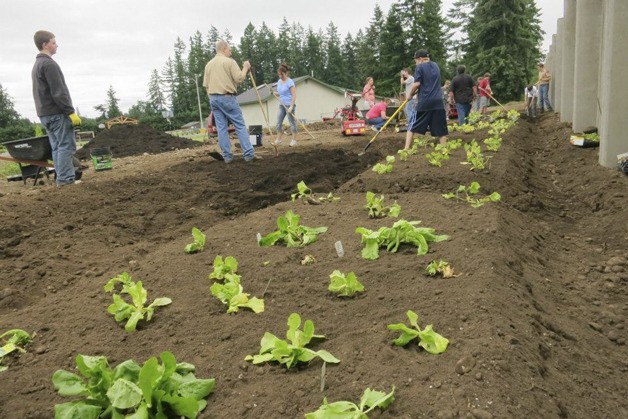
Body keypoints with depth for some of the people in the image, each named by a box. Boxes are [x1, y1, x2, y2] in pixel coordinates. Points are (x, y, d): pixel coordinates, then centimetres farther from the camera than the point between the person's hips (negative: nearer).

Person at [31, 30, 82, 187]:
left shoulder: (36, 65, 20)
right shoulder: (49, 64, -13)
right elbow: (59, 93, -19)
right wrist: (71, 112, -17)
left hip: (44, 113, 10)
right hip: (57, 113, -10)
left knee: (57, 147, 10)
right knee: (66, 145, -7)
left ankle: (62, 176, 12)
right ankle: (66, 178, -9)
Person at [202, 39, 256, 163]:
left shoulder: (208, 64, 13)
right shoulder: (229, 61, -6)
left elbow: (206, 85, 14)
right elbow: (239, 78, -12)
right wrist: (245, 67, 3)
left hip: (213, 99, 6)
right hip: (227, 97, -6)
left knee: (221, 128, 5)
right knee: (240, 125, -2)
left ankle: (227, 156, 5)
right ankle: (248, 154, -6)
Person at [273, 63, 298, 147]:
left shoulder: (290, 82, -13)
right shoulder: (279, 81, 10)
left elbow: (294, 95, -16)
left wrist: (291, 106, -23)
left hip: (289, 105, -8)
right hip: (281, 105, 8)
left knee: (292, 122, -2)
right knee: (278, 122, 6)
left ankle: (294, 140, 4)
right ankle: (278, 139, 12)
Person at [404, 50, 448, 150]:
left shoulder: (420, 67, -2)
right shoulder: (436, 65, 18)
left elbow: (417, 84, -11)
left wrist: (410, 94, 5)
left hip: (424, 101, -5)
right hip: (438, 101, 5)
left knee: (413, 125, 6)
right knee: (440, 128, 6)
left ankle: (406, 149, 1)